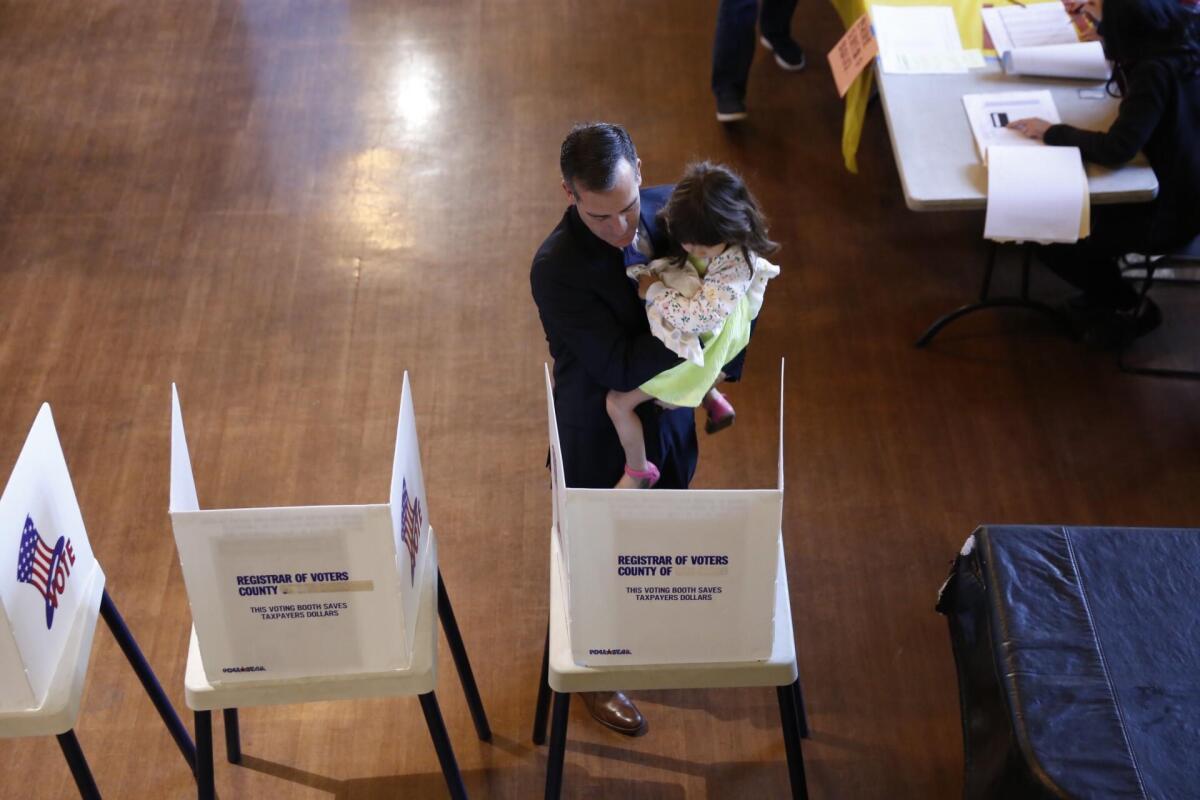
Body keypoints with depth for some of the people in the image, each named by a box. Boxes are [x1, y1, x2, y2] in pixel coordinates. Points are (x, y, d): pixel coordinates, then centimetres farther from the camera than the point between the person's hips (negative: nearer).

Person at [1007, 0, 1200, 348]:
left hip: (1170, 208, -9)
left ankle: (1129, 310, 16)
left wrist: (1051, 132, -20)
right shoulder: (1170, 45, -2)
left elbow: (1117, 148, -33)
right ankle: (1107, 295, 29)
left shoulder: (1155, 72, -29)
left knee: (1052, 239, -5)